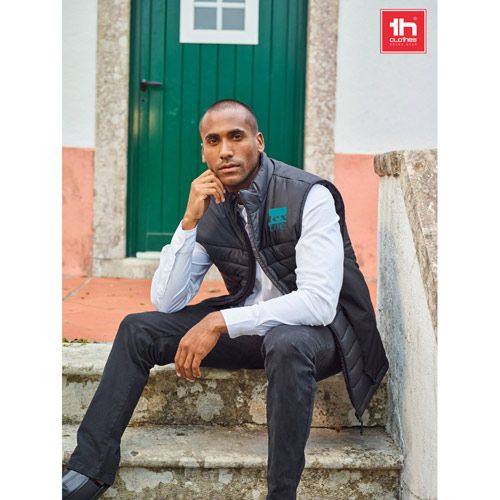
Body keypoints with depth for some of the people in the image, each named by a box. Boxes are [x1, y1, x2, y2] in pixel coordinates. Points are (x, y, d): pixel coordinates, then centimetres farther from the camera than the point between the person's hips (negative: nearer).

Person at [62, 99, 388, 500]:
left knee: (285, 343, -40)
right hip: (252, 328, 6)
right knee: (138, 329, -3)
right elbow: (166, 303, -5)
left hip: (317, 331, -6)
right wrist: (190, 221, -17)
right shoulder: (211, 210, -2)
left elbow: (319, 303, -28)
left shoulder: (310, 196, -19)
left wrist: (220, 322, -30)